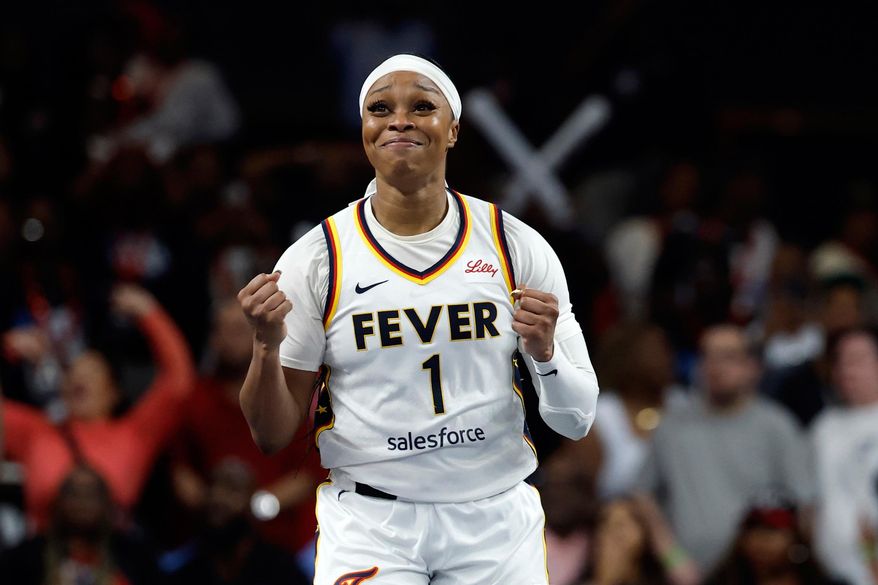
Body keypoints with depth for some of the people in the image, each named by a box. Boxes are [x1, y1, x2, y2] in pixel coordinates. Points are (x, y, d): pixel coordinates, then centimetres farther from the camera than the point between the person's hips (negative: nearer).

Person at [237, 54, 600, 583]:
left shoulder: (519, 247, 0)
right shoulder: (314, 260, -2)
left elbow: (576, 420, 1)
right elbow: (274, 435, 0)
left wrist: (544, 351, -19)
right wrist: (267, 346, -18)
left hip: (496, 521, 1)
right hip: (367, 524, -1)